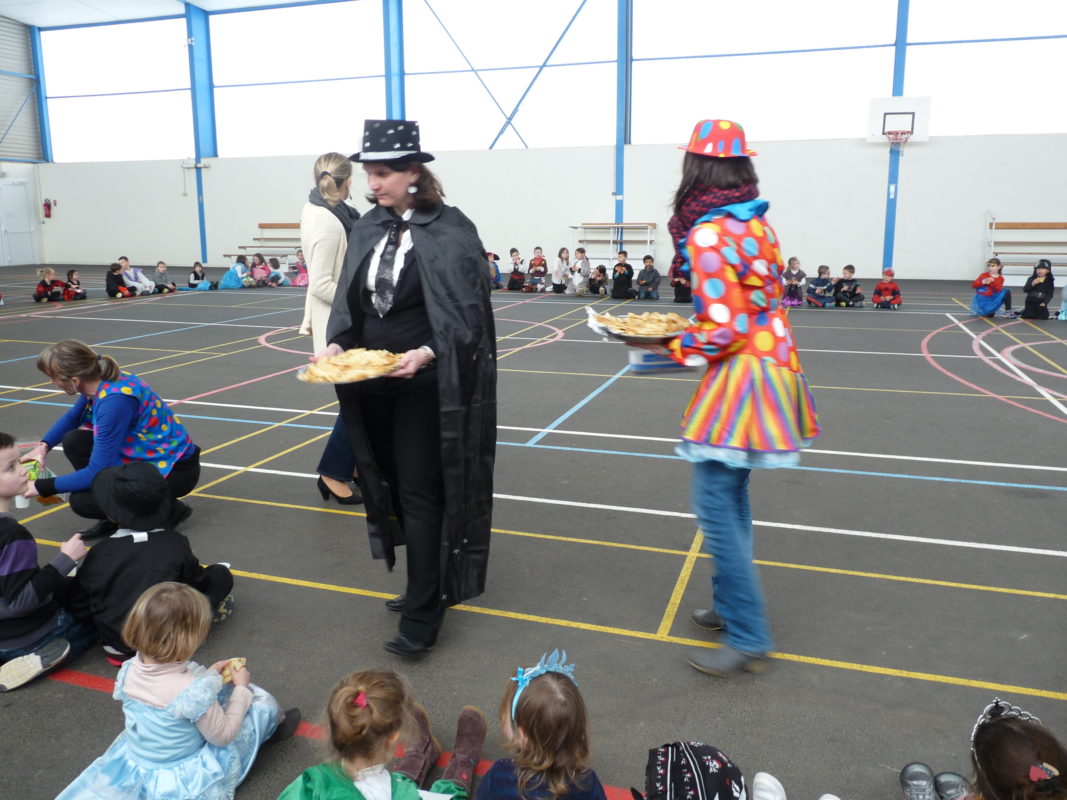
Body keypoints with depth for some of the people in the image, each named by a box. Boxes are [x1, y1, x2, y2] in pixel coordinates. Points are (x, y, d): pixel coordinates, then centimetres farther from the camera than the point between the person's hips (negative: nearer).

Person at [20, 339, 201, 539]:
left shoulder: (115, 400, -29)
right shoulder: (100, 382, -3)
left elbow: (97, 472, -24)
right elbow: (71, 418, 21)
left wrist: (43, 487, -14)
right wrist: (43, 445, 5)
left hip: (174, 469, -9)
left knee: (82, 501, -15)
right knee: (73, 441, 2)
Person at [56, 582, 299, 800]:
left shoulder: (130, 670, -15)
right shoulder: (194, 691, -36)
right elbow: (223, 736, -19)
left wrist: (209, 675, 5)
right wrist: (241, 688, -9)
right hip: (182, 779, -6)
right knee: (263, 701, 5)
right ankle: (272, 726, 39)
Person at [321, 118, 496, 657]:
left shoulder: (451, 230, -11)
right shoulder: (367, 228, 7)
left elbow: (466, 313, -12)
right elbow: (348, 302, 10)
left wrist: (426, 354, -25)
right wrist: (336, 343, -8)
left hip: (425, 385, -7)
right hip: (372, 384, 7)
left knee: (419, 493, -4)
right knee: (395, 486, 15)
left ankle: (422, 615, 7)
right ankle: (428, 586, 33)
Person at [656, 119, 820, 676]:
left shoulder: (708, 235, -17)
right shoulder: (757, 224, 9)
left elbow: (724, 330, -21)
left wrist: (669, 350, -6)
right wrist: (689, 334, 14)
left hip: (740, 377, -9)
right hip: (771, 359, 9)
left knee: (715, 503, -4)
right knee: (730, 495, 18)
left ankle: (748, 638, 4)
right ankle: (732, 604, 31)